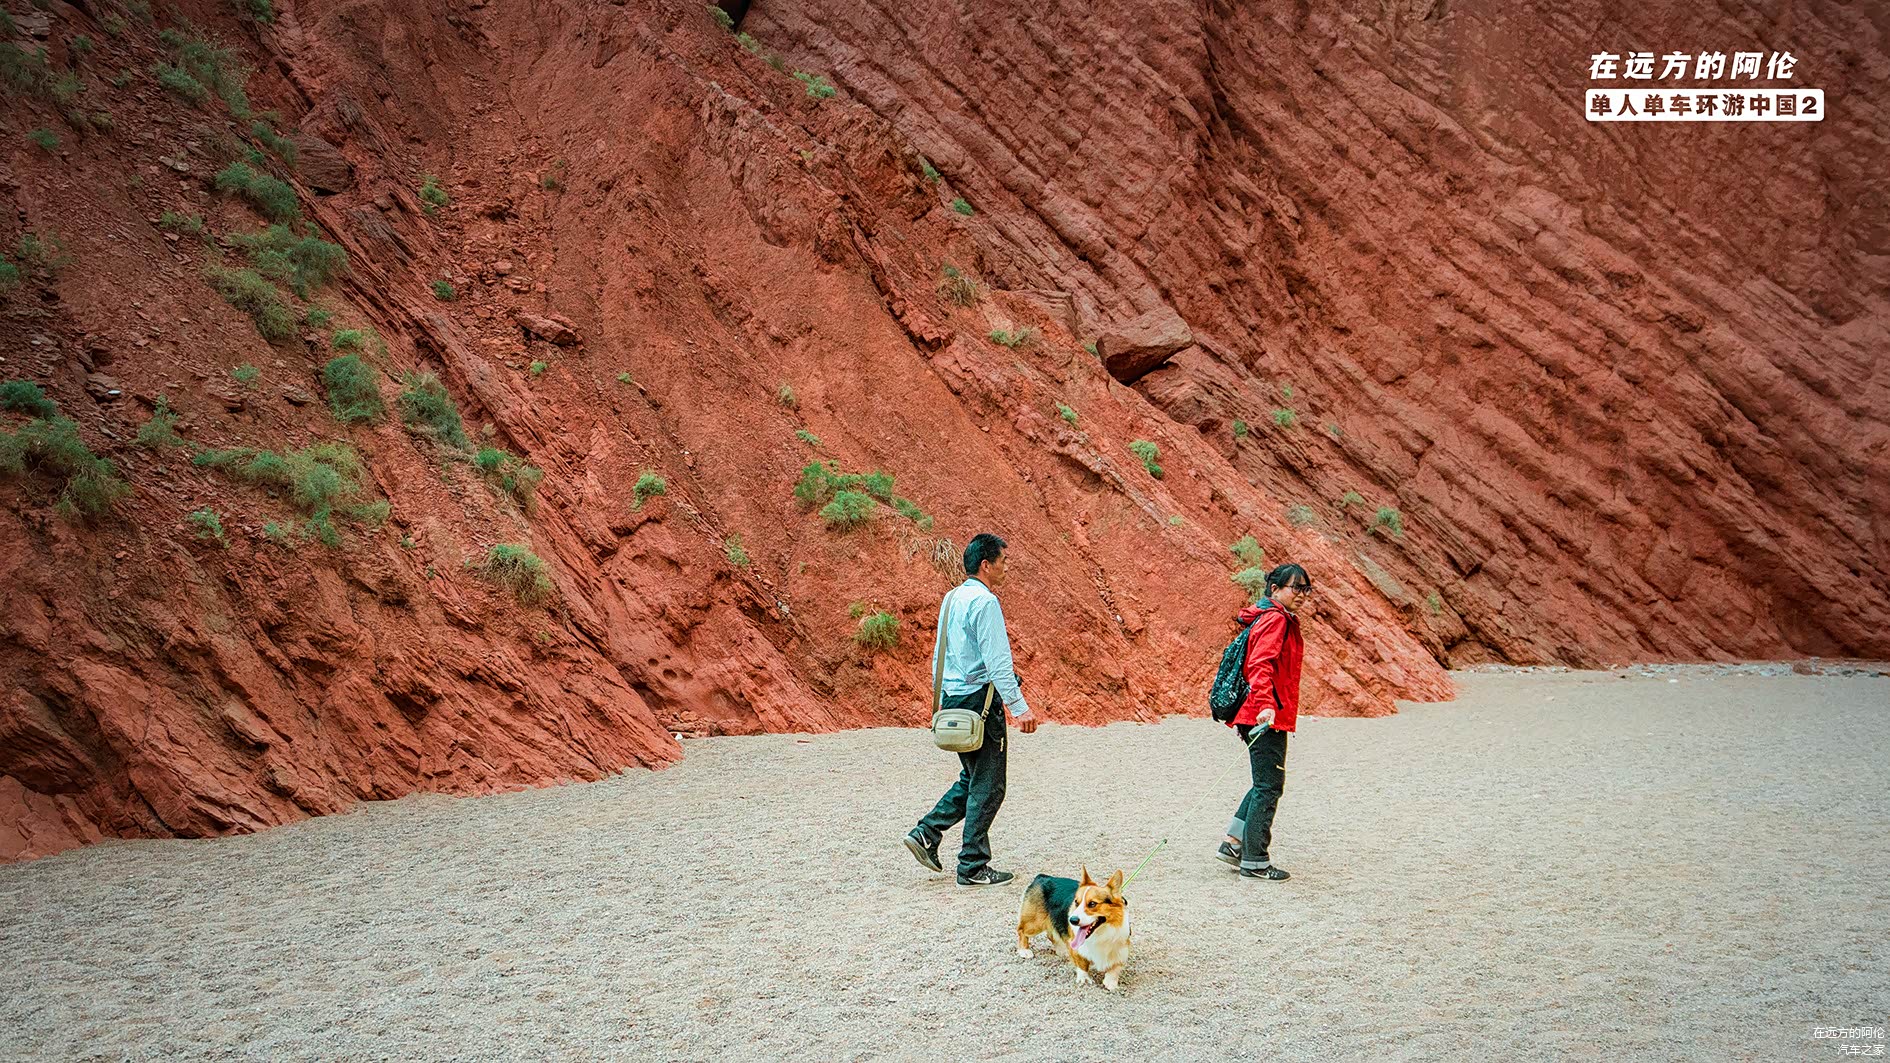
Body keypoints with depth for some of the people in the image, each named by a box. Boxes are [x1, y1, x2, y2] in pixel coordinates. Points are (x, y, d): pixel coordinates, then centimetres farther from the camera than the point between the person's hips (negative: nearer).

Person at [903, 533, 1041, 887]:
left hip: (952, 699, 9)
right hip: (980, 700, -9)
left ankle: (926, 833, 11)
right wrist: (1020, 707, -22)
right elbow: (998, 661, -21)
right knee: (987, 786, 0)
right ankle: (973, 867, 4)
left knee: (972, 779, 20)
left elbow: (939, 653, 18)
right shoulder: (985, 602, -16)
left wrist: (941, 698, 25)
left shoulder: (951, 599, 12)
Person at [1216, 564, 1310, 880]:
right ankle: (1254, 861, 0)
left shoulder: (1278, 619, 19)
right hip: (1269, 716, -10)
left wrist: (1248, 712, 29)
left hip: (1263, 714, 10)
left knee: (1266, 783, 18)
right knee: (1269, 786, -5)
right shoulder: (1276, 620, -13)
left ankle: (1234, 843, 22)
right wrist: (1265, 705, -39)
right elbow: (1261, 665, -26)